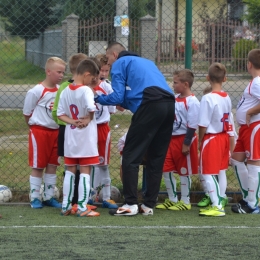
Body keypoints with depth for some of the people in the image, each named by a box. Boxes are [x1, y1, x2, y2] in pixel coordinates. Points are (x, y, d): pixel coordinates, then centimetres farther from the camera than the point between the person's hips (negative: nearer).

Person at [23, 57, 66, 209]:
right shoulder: (36, 92, -15)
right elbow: (27, 113, -6)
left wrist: (59, 125, 4)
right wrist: (36, 125, -1)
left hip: (55, 132, 5)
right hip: (39, 132, -5)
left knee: (52, 165, 10)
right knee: (37, 166, 1)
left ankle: (49, 197, 19)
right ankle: (35, 198, 9)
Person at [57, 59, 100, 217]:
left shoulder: (66, 91, 4)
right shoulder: (86, 90, -16)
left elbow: (60, 114, 3)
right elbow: (91, 108, -31)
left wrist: (73, 121, -8)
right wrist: (89, 118, -10)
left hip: (70, 137, 6)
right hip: (86, 137, -6)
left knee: (70, 170, 13)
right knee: (85, 171, 0)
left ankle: (66, 206, 14)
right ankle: (82, 208, -2)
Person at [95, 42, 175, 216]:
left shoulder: (120, 64, 11)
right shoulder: (146, 62, 33)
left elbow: (117, 97, 3)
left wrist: (98, 98, 19)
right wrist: (126, 103, 36)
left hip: (150, 105, -7)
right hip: (169, 104, 7)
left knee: (131, 156, 0)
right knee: (157, 158, 13)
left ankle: (131, 204, -5)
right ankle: (149, 205, 13)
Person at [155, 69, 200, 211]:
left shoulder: (192, 102, -16)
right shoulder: (175, 99, 9)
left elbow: (192, 125, -17)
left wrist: (187, 143, -18)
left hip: (184, 139, -8)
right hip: (171, 139, 8)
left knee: (184, 172, 2)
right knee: (166, 169, 10)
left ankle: (185, 201, 12)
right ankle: (172, 199, 22)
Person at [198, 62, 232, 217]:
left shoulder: (208, 98, -19)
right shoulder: (227, 98, 2)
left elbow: (203, 124, -18)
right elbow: (229, 121, 9)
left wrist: (200, 141, -4)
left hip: (211, 138, -8)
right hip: (224, 137, 8)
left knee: (208, 174, -5)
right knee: (220, 172, 19)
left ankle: (217, 206, -12)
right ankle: (219, 202, 27)